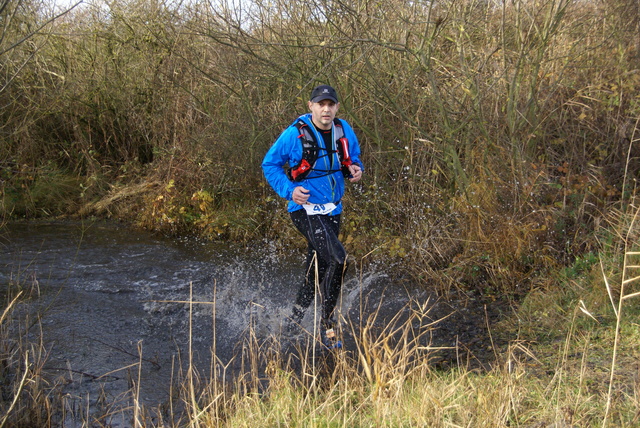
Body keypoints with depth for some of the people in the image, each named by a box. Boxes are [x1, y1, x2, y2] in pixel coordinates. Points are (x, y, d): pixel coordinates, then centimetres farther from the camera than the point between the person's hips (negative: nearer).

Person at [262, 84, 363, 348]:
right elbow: (270, 165, -5)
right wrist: (289, 190, -20)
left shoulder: (344, 131, 0)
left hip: (332, 210, 7)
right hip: (305, 210, -6)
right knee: (338, 259, -24)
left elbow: (353, 157, 17)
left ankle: (295, 317, 44)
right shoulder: (295, 134, -15)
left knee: (319, 268, 19)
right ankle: (328, 325, -9)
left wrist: (355, 169, -8)